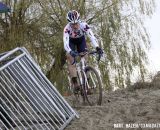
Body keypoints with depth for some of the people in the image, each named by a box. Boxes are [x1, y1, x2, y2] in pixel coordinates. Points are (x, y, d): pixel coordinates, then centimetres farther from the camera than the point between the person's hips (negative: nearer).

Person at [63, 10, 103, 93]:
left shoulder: (84, 25, -36)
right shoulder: (67, 28, -38)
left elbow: (92, 37, -44)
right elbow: (65, 43, -48)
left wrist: (97, 48, -60)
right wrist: (70, 52, -67)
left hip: (81, 40, 1)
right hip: (71, 41, -1)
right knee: (70, 57, -23)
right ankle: (75, 83, -23)